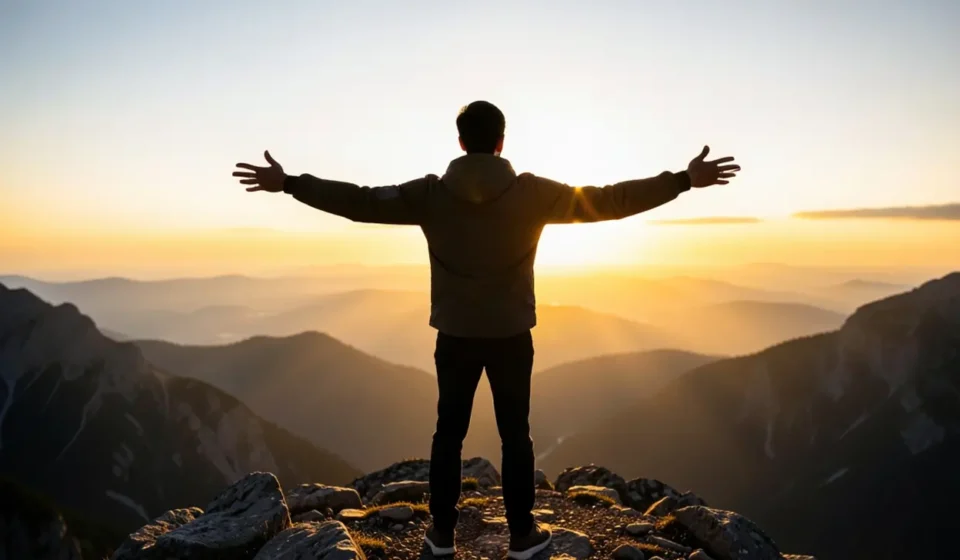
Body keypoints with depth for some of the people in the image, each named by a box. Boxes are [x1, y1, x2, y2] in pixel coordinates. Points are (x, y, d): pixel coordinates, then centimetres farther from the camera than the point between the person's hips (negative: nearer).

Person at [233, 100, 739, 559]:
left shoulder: (429, 194, -7)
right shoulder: (532, 193, -8)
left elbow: (360, 202, -5)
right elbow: (608, 201, -7)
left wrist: (288, 183, 6)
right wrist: (684, 180, 0)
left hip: (455, 335, 1)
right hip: (511, 335, -1)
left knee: (449, 432, 14)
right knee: (515, 435, 12)